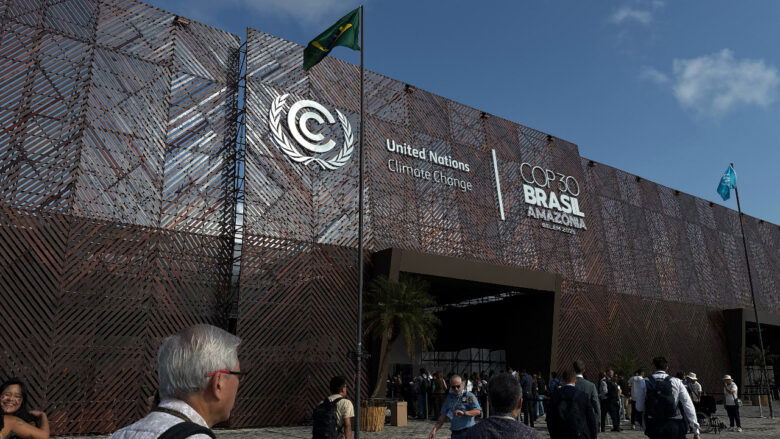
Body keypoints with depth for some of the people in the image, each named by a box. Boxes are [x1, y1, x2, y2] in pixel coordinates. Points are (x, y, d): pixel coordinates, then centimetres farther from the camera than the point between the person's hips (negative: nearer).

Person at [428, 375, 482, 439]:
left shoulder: (469, 396, -4)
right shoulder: (449, 397, 12)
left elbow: (478, 411, -16)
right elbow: (443, 416, 13)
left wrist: (464, 413, -29)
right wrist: (434, 429, 4)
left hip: (467, 432, -5)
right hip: (455, 433, 5)